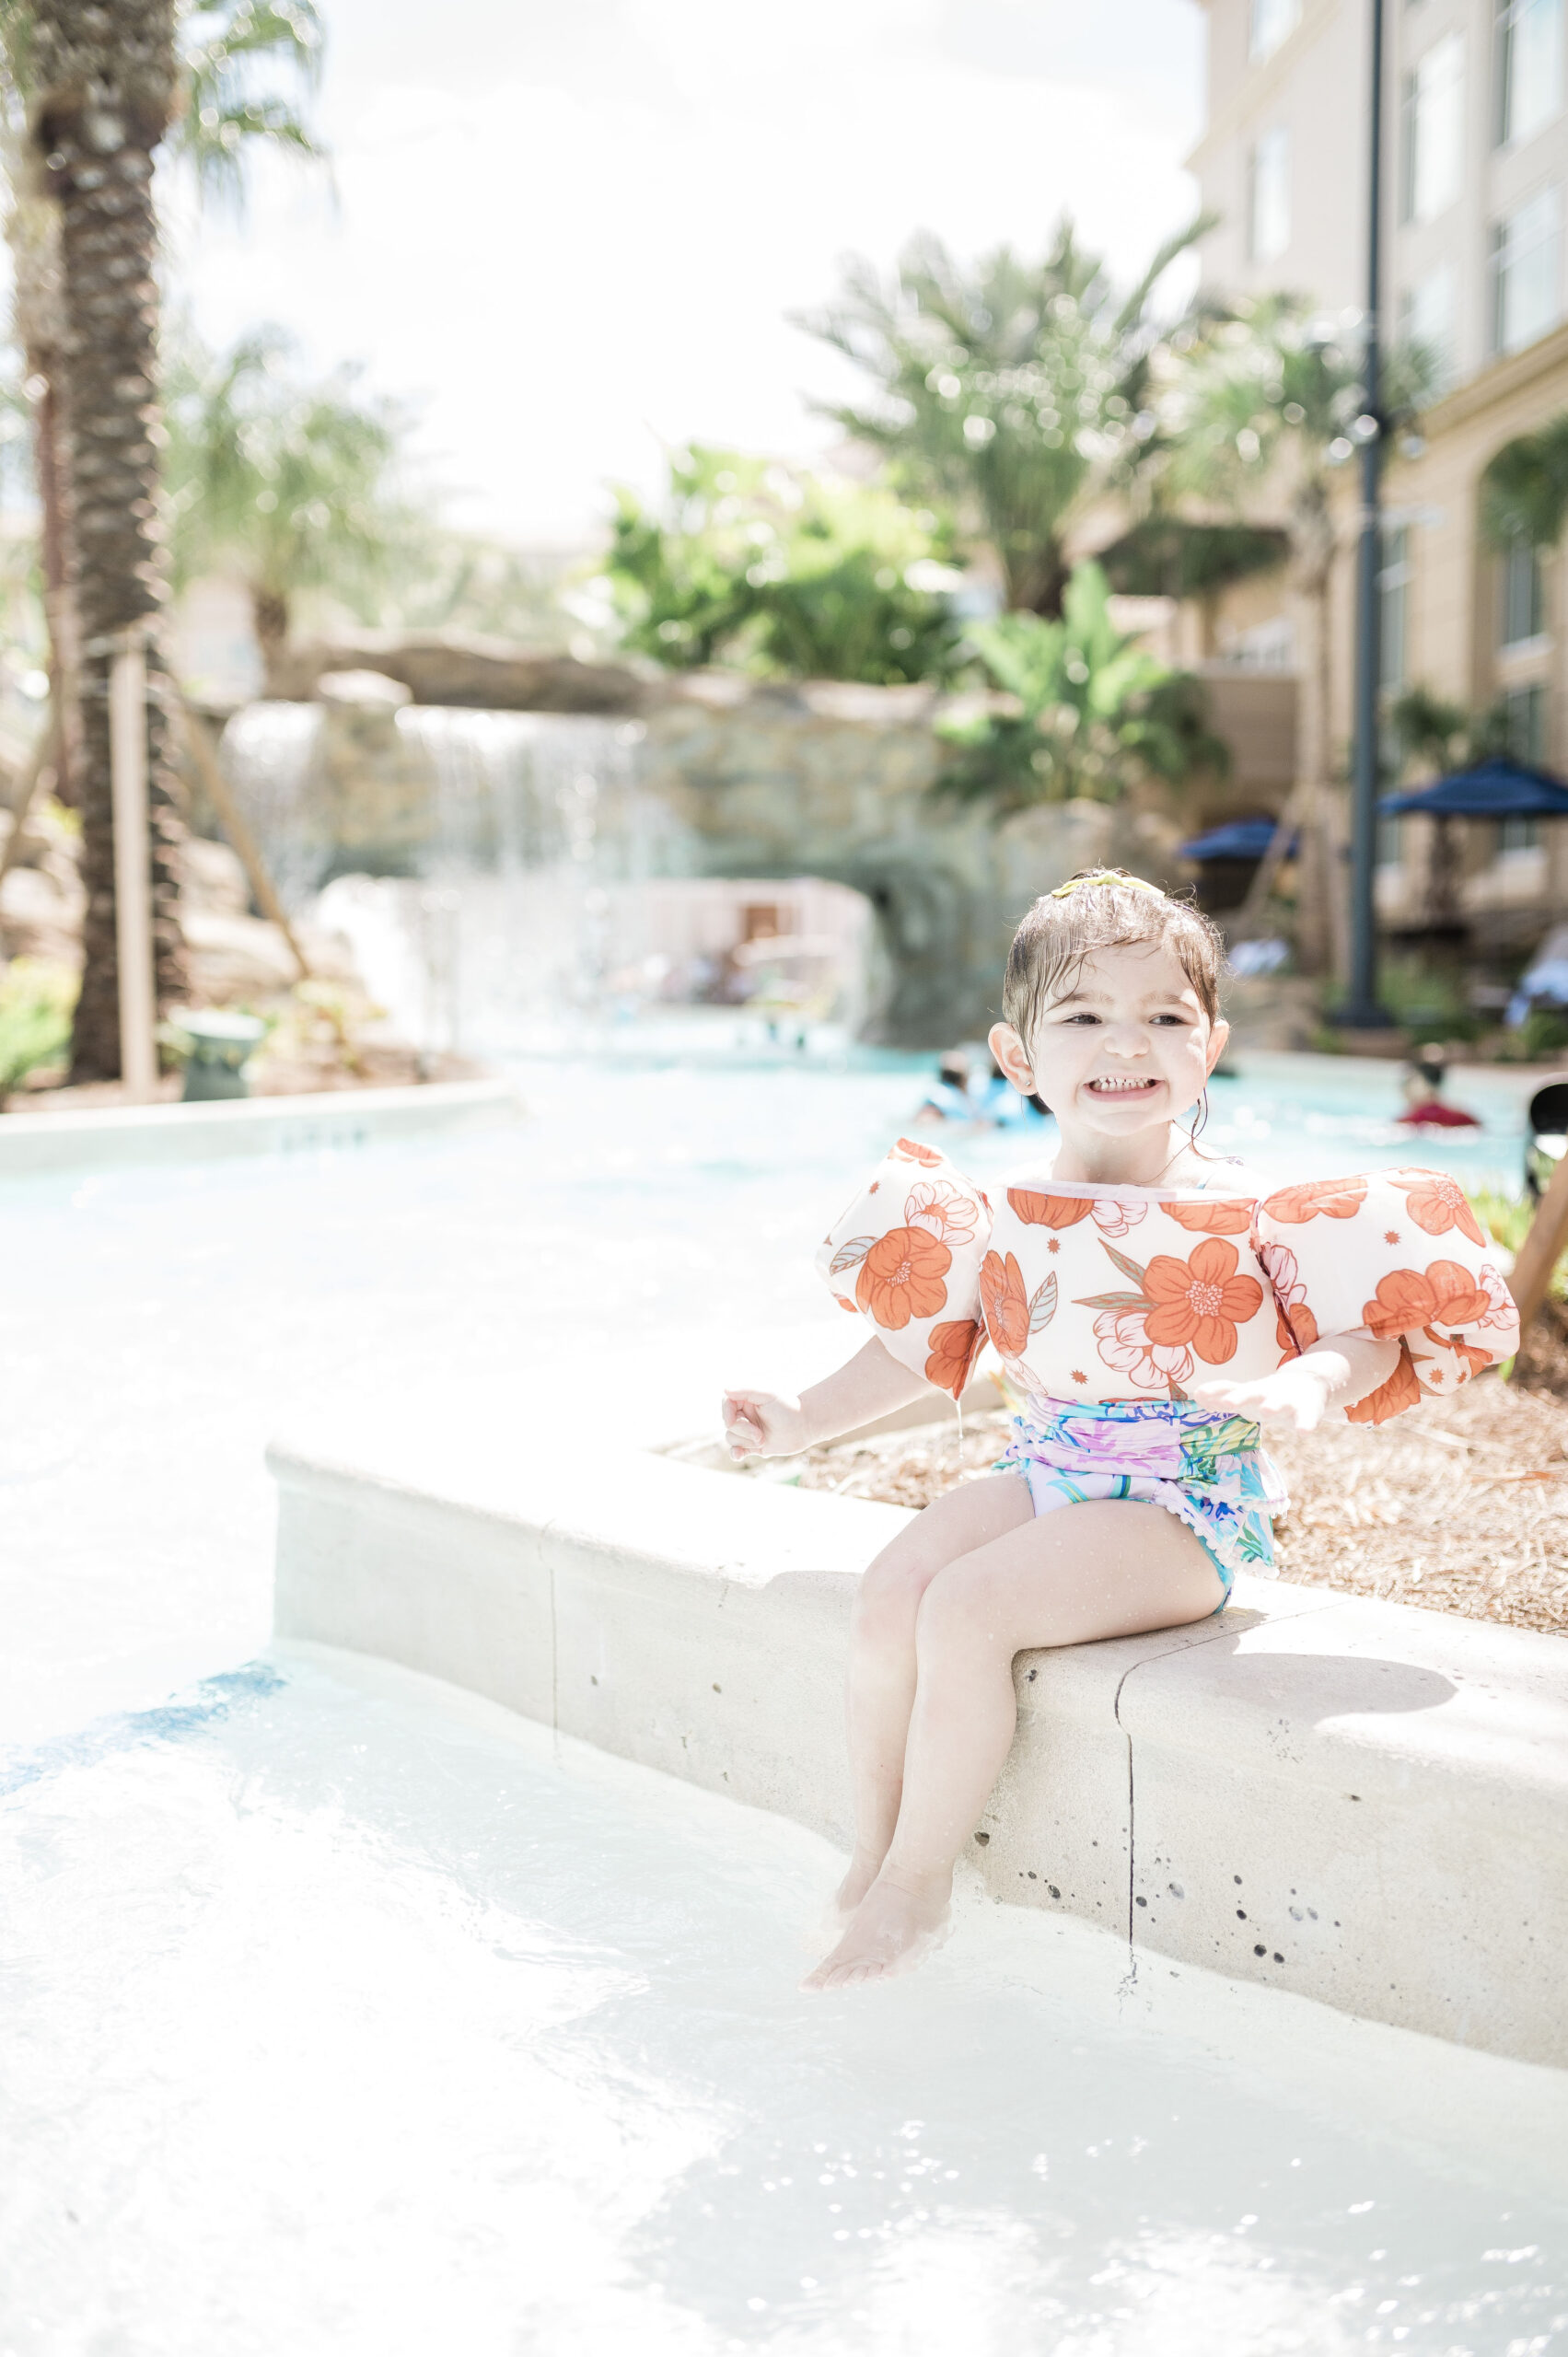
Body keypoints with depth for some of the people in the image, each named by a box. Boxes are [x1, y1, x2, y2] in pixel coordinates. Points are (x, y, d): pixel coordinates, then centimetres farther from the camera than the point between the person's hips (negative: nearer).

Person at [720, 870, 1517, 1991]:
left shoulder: (1243, 1215, -9)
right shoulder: (1004, 1221, 4)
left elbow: (1369, 1332, -8)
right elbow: (920, 1347, 17)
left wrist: (1307, 1385, -30)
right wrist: (805, 1418, 9)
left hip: (1188, 1493, -5)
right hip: (1047, 1465, 6)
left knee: (967, 1608, -24)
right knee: (890, 1592, -16)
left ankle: (919, 1882, -6)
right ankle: (869, 1853, 5)